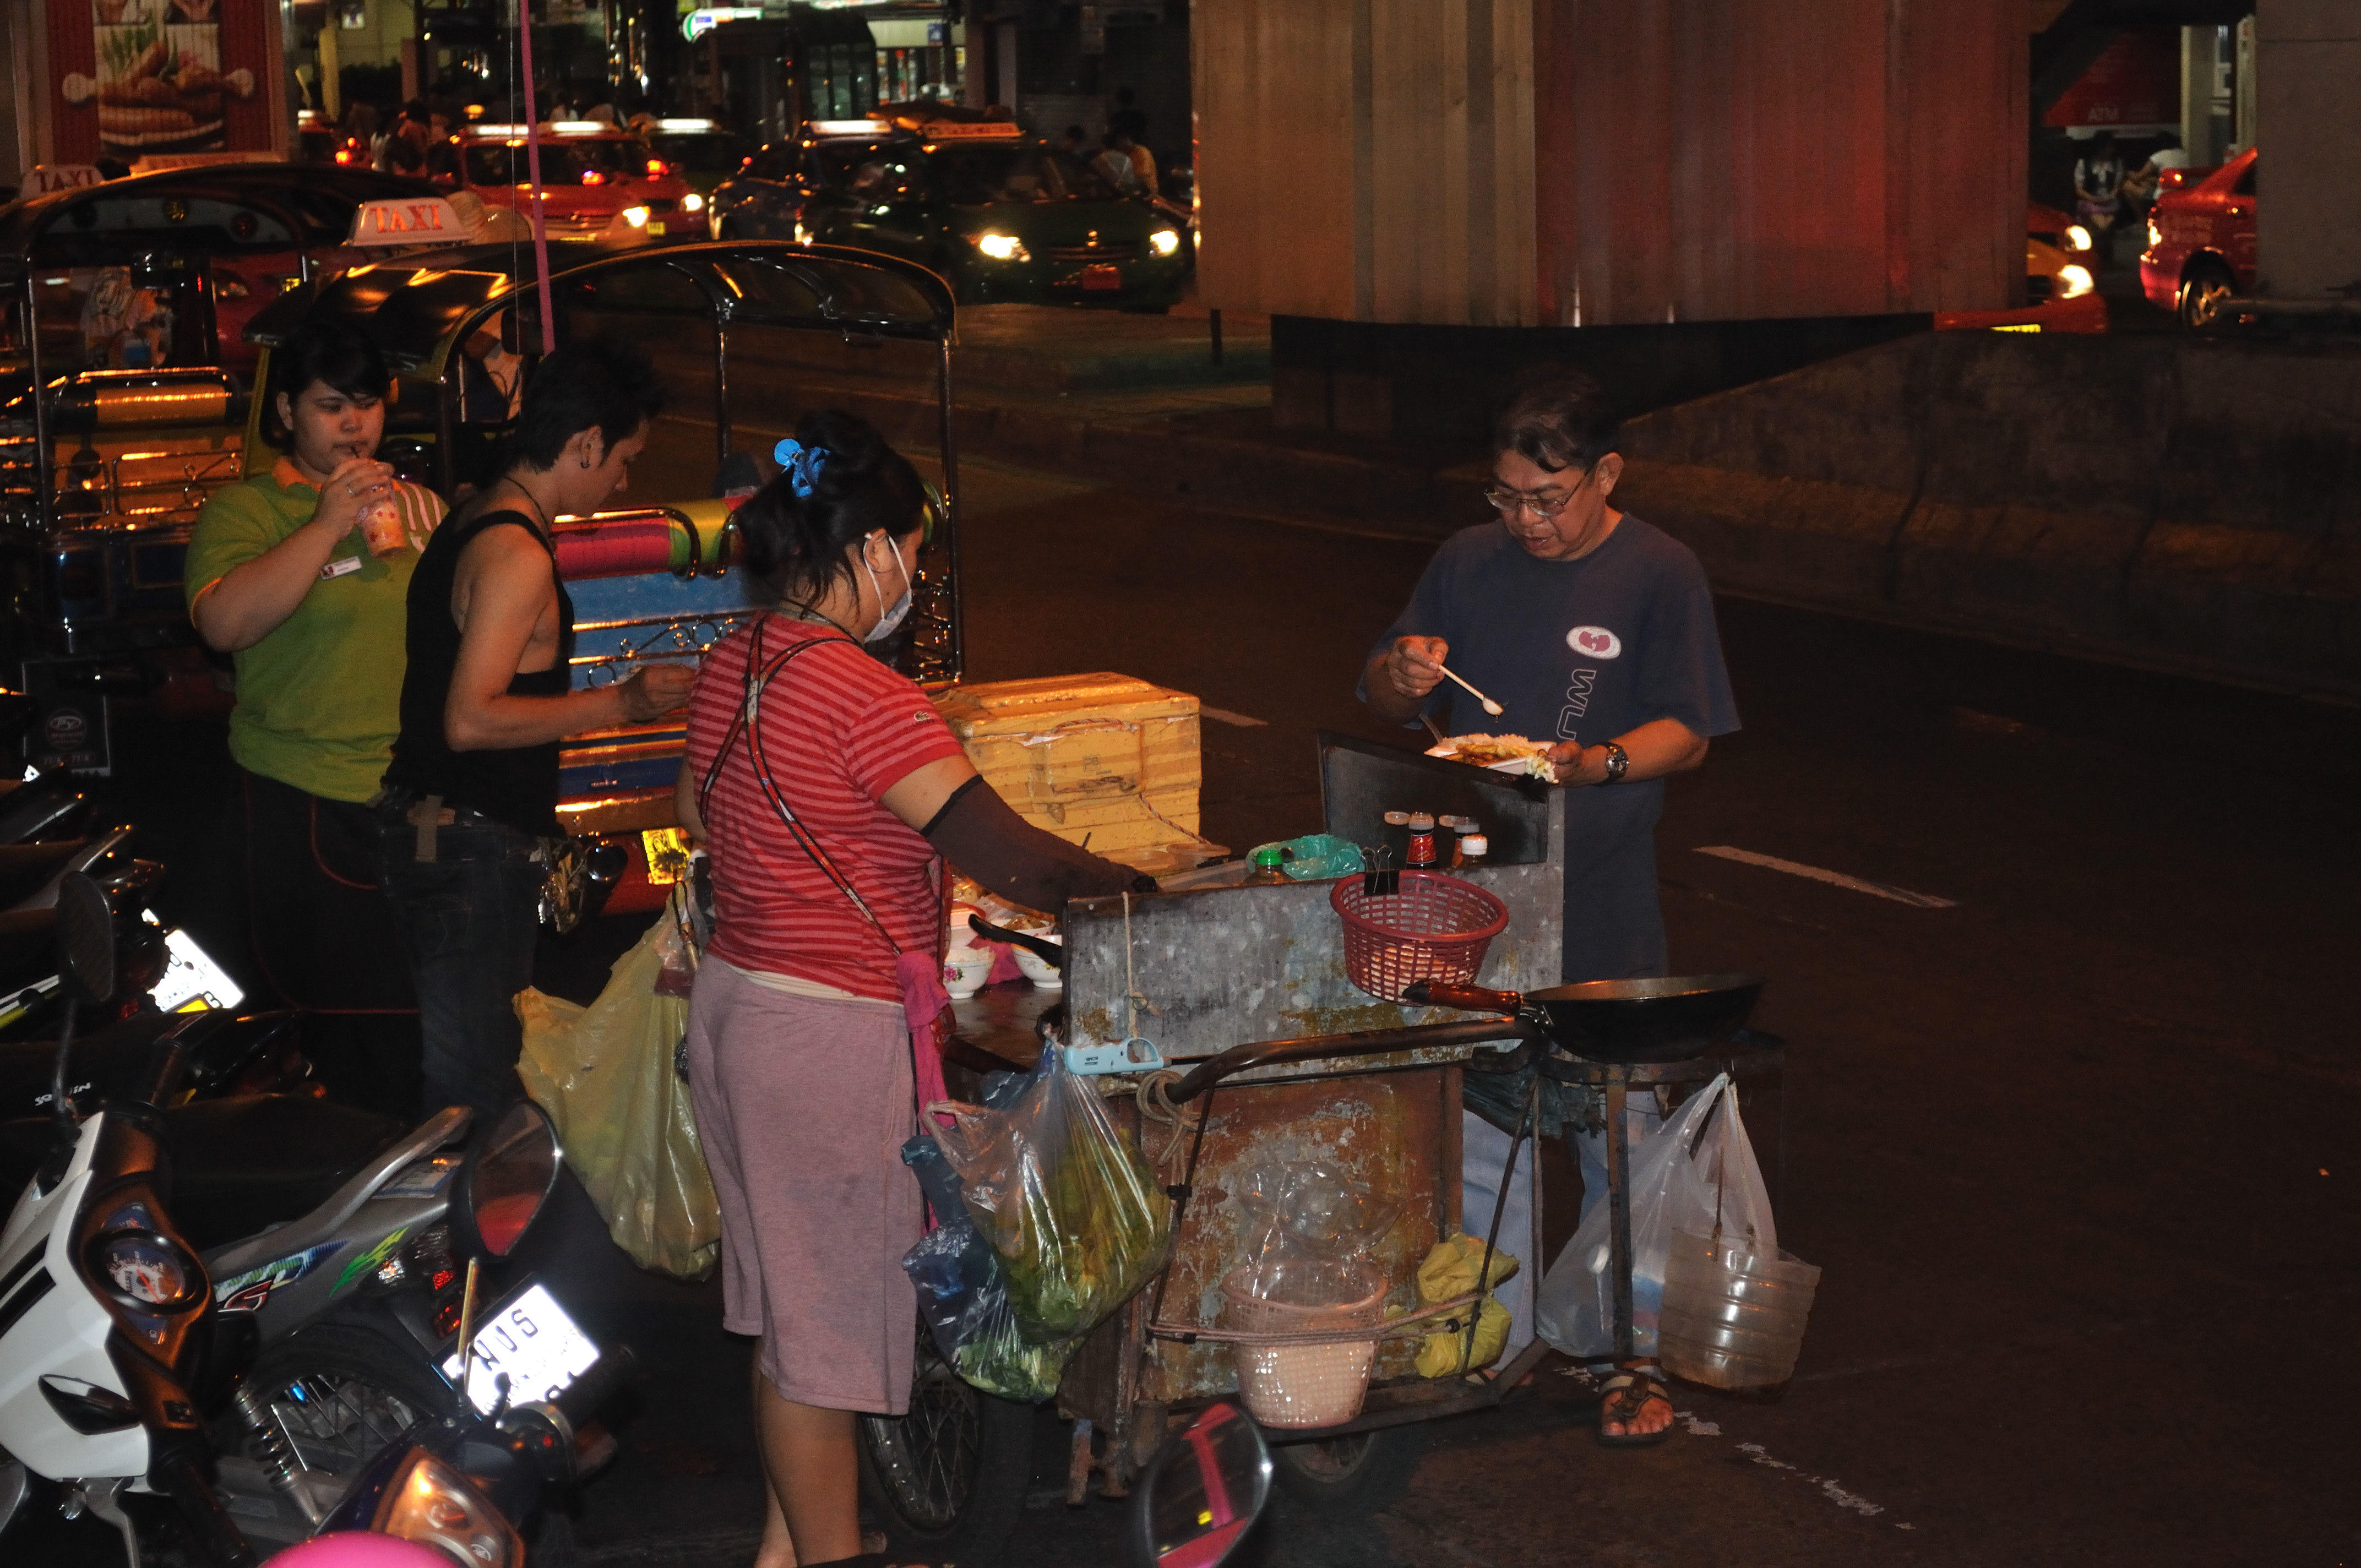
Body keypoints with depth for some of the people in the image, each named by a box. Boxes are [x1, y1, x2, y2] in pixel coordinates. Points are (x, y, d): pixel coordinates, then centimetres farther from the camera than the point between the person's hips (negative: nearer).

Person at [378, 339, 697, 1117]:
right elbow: (469, 721, -23)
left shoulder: (471, 521, 14)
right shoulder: (517, 555, -18)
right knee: (474, 1089, -6)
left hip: (430, 828, 10)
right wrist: (618, 702, -17)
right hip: (473, 849, -10)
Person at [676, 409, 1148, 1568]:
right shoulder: (861, 693, -22)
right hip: (834, 1033, -9)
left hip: (735, 995, 9)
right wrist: (1126, 888, -12)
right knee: (826, 1311, 4)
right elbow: (1002, 851, -25)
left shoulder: (734, 665, 5)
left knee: (789, 1293, 20)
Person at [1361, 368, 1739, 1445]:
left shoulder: (1658, 573, -4)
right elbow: (1382, 700, 13)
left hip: (1601, 909, -3)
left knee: (1615, 1132, 3)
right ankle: (1495, 1340, 24)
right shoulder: (1467, 563, 7)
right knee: (1475, 1119, 9)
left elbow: (1688, 735, -5)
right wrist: (1403, 676, -10)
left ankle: (1632, 1355, 18)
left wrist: (1598, 762, -23)